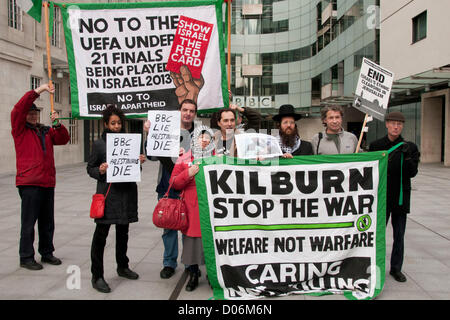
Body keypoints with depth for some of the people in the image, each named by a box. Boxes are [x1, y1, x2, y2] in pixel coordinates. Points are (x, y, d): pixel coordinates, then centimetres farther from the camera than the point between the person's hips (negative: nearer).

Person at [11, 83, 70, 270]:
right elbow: (18, 109, -12)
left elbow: (64, 139, 9)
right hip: (29, 184, -6)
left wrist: (57, 124, -7)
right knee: (28, 222, -2)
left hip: (48, 183, 6)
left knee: (47, 222, 13)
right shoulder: (20, 130, 2)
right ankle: (26, 258, 8)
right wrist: (38, 91, -15)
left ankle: (47, 253, 25)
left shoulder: (46, 131, 18)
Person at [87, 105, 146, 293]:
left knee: (123, 231, 16)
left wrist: (140, 161, -4)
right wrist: (100, 171, -16)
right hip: (107, 193, -4)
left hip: (126, 192, 4)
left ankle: (122, 267, 34)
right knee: (101, 233, -3)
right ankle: (97, 276, 7)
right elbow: (90, 168, 4)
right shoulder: (99, 144, 0)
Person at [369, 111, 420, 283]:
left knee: (399, 234, 9)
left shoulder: (409, 147, 3)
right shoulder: (376, 145, 2)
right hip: (381, 196, -1)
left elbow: (412, 173, -4)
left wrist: (407, 157, -21)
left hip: (401, 196, 1)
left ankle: (396, 268, 22)